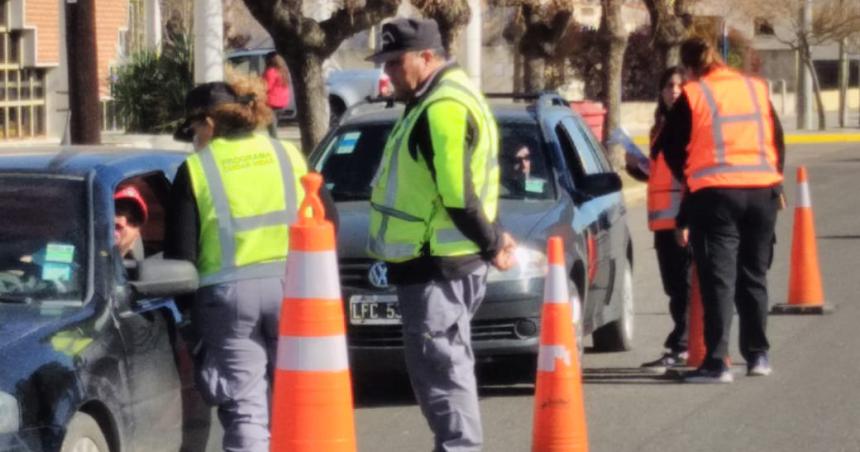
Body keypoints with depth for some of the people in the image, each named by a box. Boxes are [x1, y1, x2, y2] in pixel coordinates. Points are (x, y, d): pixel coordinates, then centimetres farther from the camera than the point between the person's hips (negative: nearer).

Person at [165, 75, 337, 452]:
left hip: (227, 294, -2)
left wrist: (184, 303, 11)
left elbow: (180, 252, -1)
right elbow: (328, 219, 10)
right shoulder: (288, 155, 12)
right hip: (293, 287, 2)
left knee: (245, 410, 0)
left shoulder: (195, 170, 3)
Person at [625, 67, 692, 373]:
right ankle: (687, 347, 17)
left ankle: (678, 348, -9)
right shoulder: (660, 129, 21)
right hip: (663, 217, 8)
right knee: (674, 286, 11)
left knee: (683, 284, -8)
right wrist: (636, 166, 11)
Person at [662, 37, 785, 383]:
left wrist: (690, 179, 21)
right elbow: (777, 141, 15)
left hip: (715, 194, -4)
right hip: (763, 191, 4)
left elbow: (672, 148, 4)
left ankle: (716, 361, -11)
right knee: (754, 276, 17)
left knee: (718, 279, -4)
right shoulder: (757, 89, 11)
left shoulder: (692, 97, -2)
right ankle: (758, 355, 22)